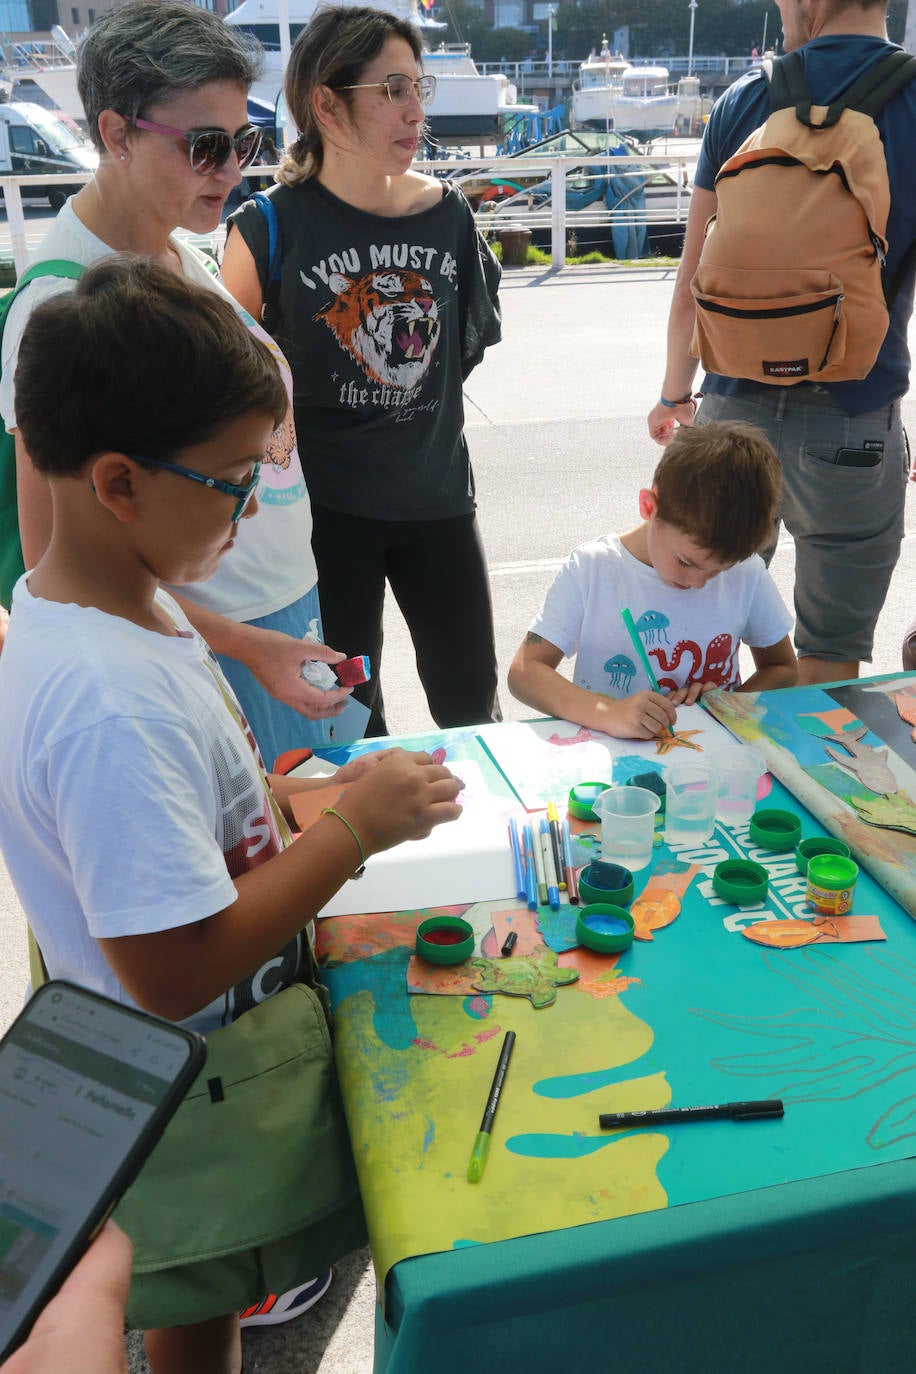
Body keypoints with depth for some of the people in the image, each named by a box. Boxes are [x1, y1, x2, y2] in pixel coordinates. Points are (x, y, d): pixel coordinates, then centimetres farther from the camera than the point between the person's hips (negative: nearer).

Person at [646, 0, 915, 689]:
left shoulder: (744, 101, 1)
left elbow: (694, 277, 5)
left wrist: (675, 393, 18)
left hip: (736, 405, 3)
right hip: (855, 421, -2)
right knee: (830, 661, 10)